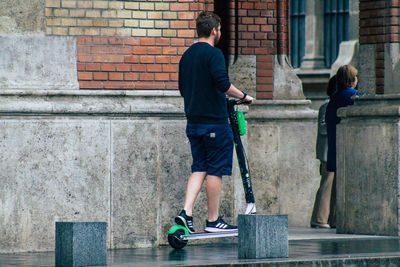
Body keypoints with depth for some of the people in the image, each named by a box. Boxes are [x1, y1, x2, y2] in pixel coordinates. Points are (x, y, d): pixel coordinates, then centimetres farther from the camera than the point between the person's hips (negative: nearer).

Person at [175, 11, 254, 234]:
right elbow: (223, 83, -23)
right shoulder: (213, 54, -12)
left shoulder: (187, 55, 13)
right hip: (215, 121, -7)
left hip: (193, 121, 7)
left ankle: (186, 212, -3)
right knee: (215, 170, 0)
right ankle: (213, 220, 4)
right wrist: (243, 96, -10)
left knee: (199, 169, 11)